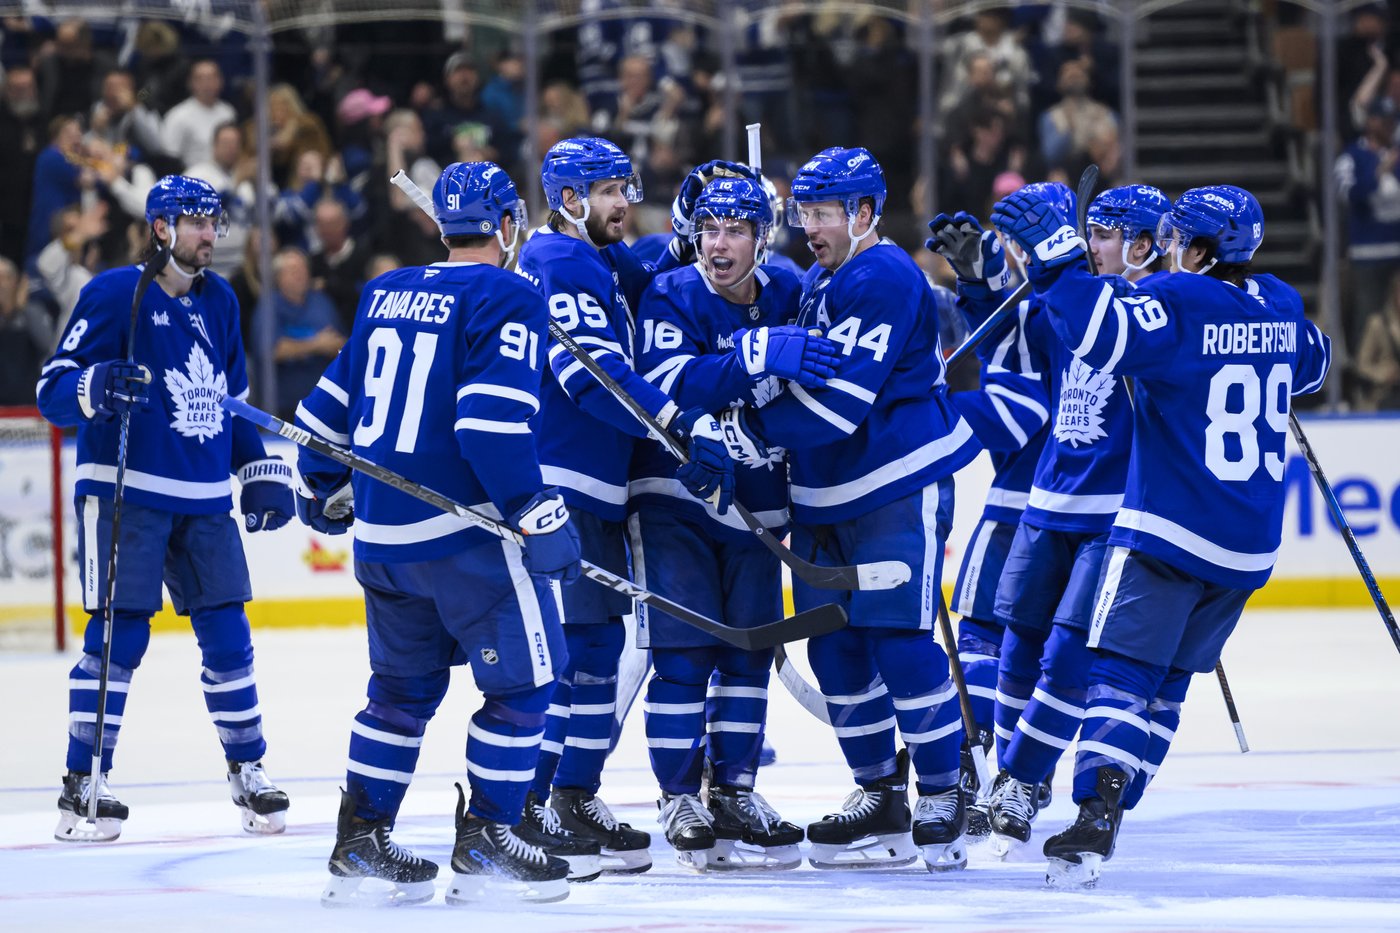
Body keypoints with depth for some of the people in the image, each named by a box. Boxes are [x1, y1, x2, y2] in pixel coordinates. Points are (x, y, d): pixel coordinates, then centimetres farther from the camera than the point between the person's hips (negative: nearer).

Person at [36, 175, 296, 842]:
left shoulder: (218, 300, 14)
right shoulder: (114, 294, -8)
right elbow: (52, 389, -10)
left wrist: (260, 471, 17)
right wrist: (96, 390, -31)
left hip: (205, 500, 6)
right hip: (125, 492, -6)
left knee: (227, 634, 4)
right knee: (118, 634, -8)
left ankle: (248, 773, 15)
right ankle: (83, 787, -3)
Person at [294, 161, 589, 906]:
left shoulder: (384, 295, 12)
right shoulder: (506, 299, -10)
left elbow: (333, 400, 20)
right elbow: (492, 422, -20)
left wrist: (321, 484, 34)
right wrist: (537, 514, -18)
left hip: (381, 531, 8)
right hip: (466, 532, -8)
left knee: (404, 686, 18)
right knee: (521, 680, 3)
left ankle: (359, 843, 18)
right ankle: (485, 839, 3)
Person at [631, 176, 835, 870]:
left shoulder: (788, 295, 3)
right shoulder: (671, 297, -11)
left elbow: (811, 396, 19)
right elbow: (669, 385, -29)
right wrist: (759, 354, -39)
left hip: (755, 498, 5)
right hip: (674, 493, -5)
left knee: (749, 648, 6)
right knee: (683, 649, -7)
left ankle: (734, 792, 16)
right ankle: (679, 799, -1)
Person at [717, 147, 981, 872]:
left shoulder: (884, 279, -15)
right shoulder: (818, 283, 16)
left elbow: (839, 399, -23)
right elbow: (804, 379, 30)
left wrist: (751, 428, -21)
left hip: (899, 489, -9)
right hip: (826, 494, 9)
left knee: (898, 640, -12)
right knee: (834, 646, 6)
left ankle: (943, 797, -3)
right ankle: (880, 798, 15)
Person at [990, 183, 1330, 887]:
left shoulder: (1177, 303, -13)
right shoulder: (1280, 308, 8)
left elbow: (1104, 333, -31)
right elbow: (1312, 361, 30)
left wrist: (1055, 255, -25)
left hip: (1169, 531, -7)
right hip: (1251, 545, 7)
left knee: (1124, 667, -10)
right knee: (1168, 676, 15)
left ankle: (1096, 819, -25)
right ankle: (1113, 807, 15)